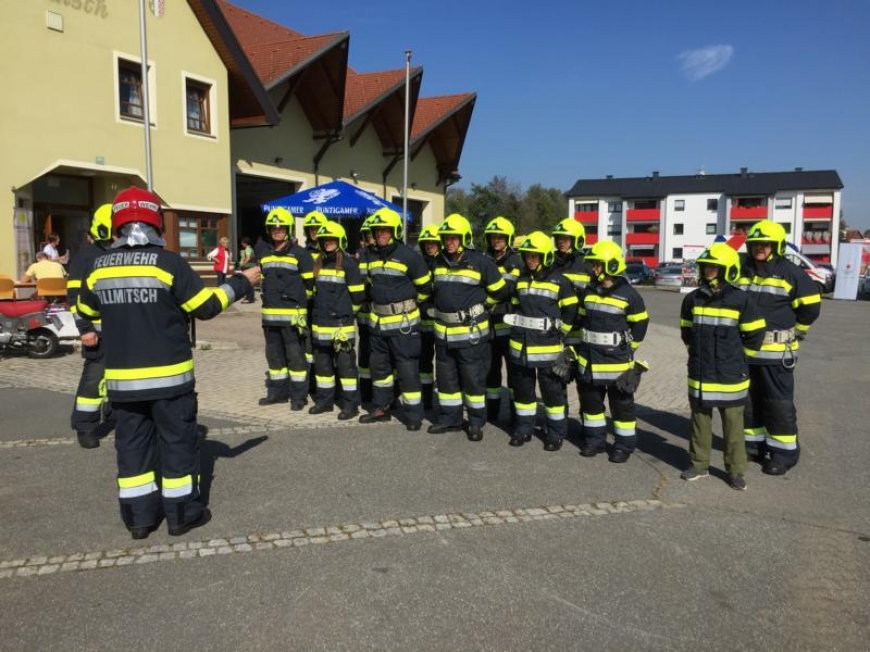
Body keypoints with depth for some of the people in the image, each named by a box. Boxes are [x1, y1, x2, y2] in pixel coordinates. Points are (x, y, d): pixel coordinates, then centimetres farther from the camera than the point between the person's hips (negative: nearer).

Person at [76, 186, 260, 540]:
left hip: (121, 377, 4)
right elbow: (207, 306, -10)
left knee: (132, 443, 13)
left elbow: (86, 310, 18)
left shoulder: (99, 267, 2)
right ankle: (182, 513, 15)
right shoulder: (168, 262, -13)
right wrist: (241, 282, 3)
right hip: (168, 375, -4)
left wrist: (99, 334, 40)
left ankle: (139, 515, 20)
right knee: (178, 441, 8)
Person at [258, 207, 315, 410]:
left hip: (293, 314, -6)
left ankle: (299, 395, 6)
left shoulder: (300, 254, -6)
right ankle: (278, 391, 24)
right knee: (274, 355, 13)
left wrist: (298, 301, 5)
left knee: (295, 355, -2)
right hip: (270, 314, 7)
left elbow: (310, 283, -3)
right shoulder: (265, 256, 14)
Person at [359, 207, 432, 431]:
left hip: (403, 321, -7)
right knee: (379, 366, 15)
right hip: (378, 320, 7)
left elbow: (425, 286, -4)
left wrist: (408, 304, 6)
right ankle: (380, 408, 28)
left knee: (407, 368, -3)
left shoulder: (409, 256, -12)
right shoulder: (373, 257, 10)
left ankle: (414, 415, 6)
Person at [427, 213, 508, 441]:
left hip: (471, 332, -6)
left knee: (473, 379, 2)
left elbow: (500, 291, -2)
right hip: (443, 332, 6)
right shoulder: (439, 262, 7)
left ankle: (476, 422, 15)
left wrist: (480, 305, 6)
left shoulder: (480, 262, -10)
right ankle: (449, 418, 26)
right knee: (445, 378, 13)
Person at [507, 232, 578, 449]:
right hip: (521, 345, 5)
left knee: (553, 390, 3)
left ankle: (556, 432, 15)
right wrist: (519, 329, 13)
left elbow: (572, 310, -3)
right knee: (522, 388, 12)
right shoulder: (521, 280, 9)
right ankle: (523, 428, 25)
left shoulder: (559, 281, -7)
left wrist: (560, 331, -1)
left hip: (548, 346, -5)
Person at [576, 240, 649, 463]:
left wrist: (628, 348, 4)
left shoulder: (628, 294, -12)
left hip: (617, 361, -5)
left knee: (622, 405, 6)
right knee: (590, 402, 14)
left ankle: (625, 445, 18)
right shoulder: (589, 291, 5)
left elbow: (640, 323, -2)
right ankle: (594, 439, 29)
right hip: (589, 360, 6)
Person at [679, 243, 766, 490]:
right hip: (700, 375, 3)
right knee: (700, 421, 13)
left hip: (730, 376, -3)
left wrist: (735, 358, 6)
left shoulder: (741, 300, -10)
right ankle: (699, 464, 26)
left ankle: (736, 470, 19)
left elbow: (754, 335, -2)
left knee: (733, 425, 7)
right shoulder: (693, 299, 1)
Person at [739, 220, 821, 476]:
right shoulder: (743, 272, 9)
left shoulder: (790, 272, -7)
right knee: (749, 400, 14)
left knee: (779, 403, 0)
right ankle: (754, 444, 27)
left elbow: (810, 305, -4)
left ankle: (784, 453, 10)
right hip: (744, 350, 6)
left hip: (776, 351, -5)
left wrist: (793, 334, 2)